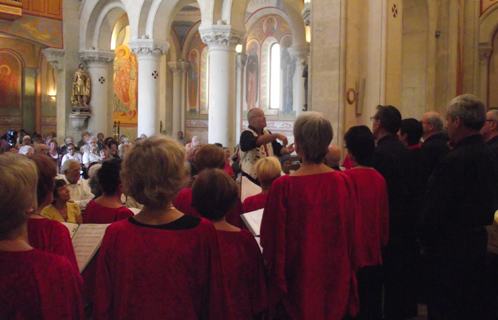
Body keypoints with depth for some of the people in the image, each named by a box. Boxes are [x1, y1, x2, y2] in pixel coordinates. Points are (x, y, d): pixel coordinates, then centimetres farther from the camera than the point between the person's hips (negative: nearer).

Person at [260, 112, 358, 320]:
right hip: (337, 281, 3)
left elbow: (273, 238, -12)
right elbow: (351, 233, 2)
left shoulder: (284, 186, -19)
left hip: (300, 281, -3)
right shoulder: (343, 182, -8)